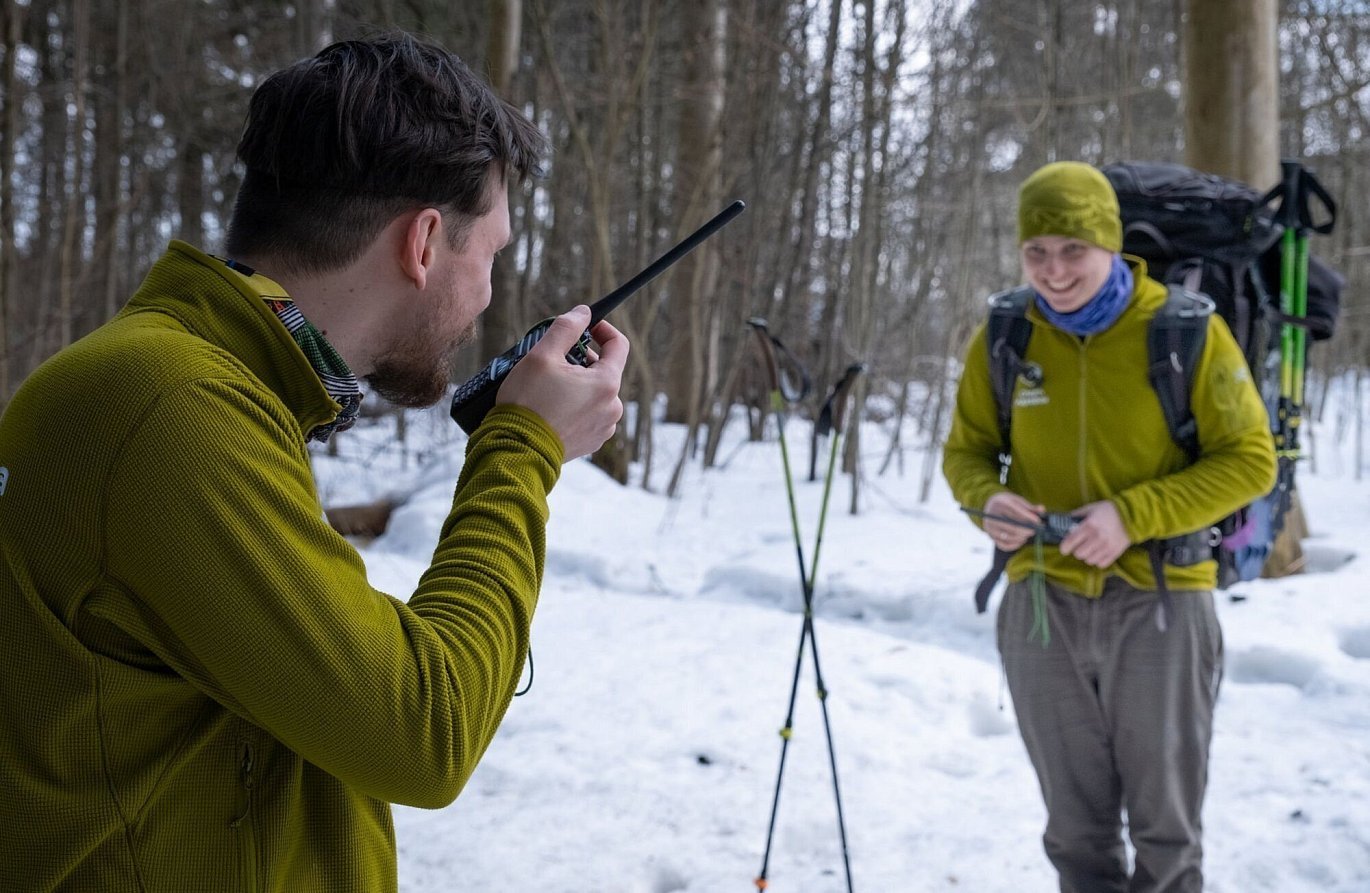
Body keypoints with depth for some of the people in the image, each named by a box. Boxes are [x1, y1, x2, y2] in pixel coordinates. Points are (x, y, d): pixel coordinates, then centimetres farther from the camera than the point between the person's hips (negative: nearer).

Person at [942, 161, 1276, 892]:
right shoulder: (1002, 339, -1)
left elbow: (1249, 460, -7)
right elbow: (966, 450, 9)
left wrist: (1134, 515, -20)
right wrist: (988, 501, -14)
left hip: (1160, 604, -2)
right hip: (1042, 605, 3)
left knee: (1165, 829, 10)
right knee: (1077, 830, 16)